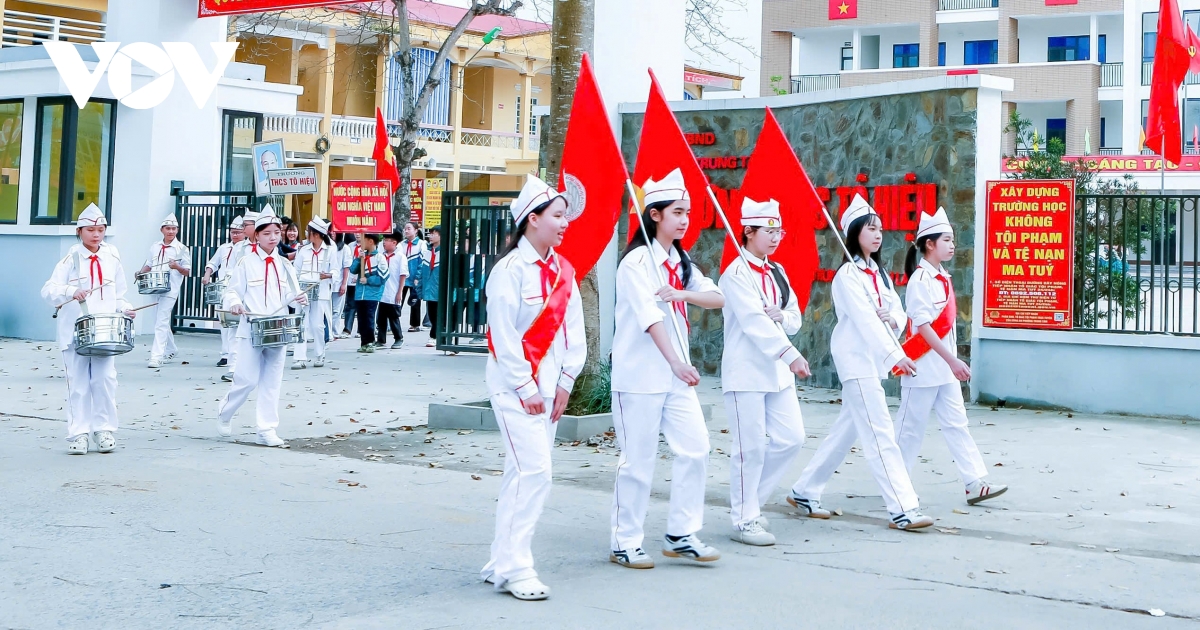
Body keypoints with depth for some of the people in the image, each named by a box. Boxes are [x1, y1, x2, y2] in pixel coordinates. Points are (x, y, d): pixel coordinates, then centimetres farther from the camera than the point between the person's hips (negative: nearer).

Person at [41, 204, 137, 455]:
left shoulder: (112, 259, 9)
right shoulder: (71, 259, 0)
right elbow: (48, 291, -9)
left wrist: (123, 309, -1)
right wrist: (71, 291, -26)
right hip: (75, 330, -2)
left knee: (105, 380, -5)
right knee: (78, 382, 1)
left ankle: (104, 429, 8)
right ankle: (79, 433, 8)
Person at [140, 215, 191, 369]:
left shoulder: (181, 249, -3)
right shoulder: (155, 248, 11)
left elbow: (188, 272, -3)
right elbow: (149, 265, 22)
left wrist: (177, 267, -22)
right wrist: (141, 273, 2)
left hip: (170, 291, -6)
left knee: (161, 323, -13)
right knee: (160, 322, 17)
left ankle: (156, 357, -16)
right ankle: (171, 350, 36)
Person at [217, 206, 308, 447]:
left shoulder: (284, 265, 11)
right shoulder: (247, 262, -1)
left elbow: (287, 295, 13)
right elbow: (232, 291, 0)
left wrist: (297, 298, -9)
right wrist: (234, 303, -21)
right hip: (251, 328, -4)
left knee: (272, 382, 4)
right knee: (247, 379, -6)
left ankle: (267, 430, 9)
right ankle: (225, 413, 20)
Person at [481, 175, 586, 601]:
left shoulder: (563, 271, 9)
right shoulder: (511, 270, -12)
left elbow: (573, 330, 10)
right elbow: (503, 334, -14)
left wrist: (565, 383, 3)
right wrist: (525, 388, -13)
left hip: (549, 384, 7)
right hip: (514, 385, -7)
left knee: (522, 473, 10)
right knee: (534, 470, -13)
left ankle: (501, 563, 18)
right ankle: (515, 569, -6)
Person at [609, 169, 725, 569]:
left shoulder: (681, 263, 13)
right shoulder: (636, 262, -12)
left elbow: (718, 299, 5)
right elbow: (650, 316, -25)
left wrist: (683, 294, -15)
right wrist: (677, 363, -36)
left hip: (676, 375, 7)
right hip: (640, 375, -7)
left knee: (695, 447, 2)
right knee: (638, 460, -2)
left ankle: (681, 535, 12)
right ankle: (624, 543, 10)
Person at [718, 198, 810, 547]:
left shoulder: (776, 272, 13)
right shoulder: (736, 273, -10)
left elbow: (794, 318, 15)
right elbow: (754, 321, -21)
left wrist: (783, 317, -10)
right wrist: (791, 355, -29)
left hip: (777, 369, 8)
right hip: (746, 370, -8)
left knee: (791, 438, 5)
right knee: (751, 447, -5)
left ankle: (750, 502, 20)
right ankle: (744, 520, 6)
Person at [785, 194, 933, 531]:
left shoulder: (878, 272, 15)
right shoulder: (848, 274, -11)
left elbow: (898, 310, 14)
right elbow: (864, 318, -20)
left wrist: (893, 320, -11)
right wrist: (895, 355, -27)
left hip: (874, 360, 9)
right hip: (856, 358, -9)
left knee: (845, 431, 13)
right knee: (880, 434, -11)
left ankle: (805, 491, 23)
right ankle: (903, 510, -13)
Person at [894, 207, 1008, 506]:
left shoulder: (943, 278, 12)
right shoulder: (920, 280, -15)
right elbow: (923, 326, -21)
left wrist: (953, 361, 15)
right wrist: (952, 361, -24)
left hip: (945, 368, 8)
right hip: (923, 366, -8)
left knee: (956, 424, 4)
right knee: (911, 426, 1)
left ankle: (975, 484, 2)